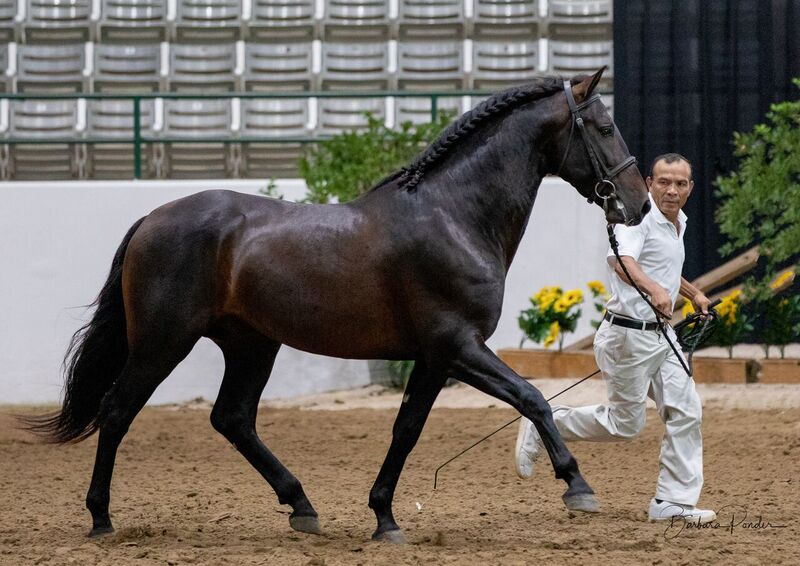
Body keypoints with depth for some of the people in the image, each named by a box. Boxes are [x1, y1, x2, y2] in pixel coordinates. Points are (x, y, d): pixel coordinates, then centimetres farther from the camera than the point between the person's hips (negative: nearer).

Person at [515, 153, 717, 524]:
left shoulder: (677, 223, 14)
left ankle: (674, 501, 3)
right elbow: (621, 260, -38)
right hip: (630, 335, -9)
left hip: (661, 334, 9)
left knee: (685, 413, 0)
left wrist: (693, 293, 42)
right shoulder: (639, 217, -17)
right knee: (625, 424, -2)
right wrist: (654, 288, -55)